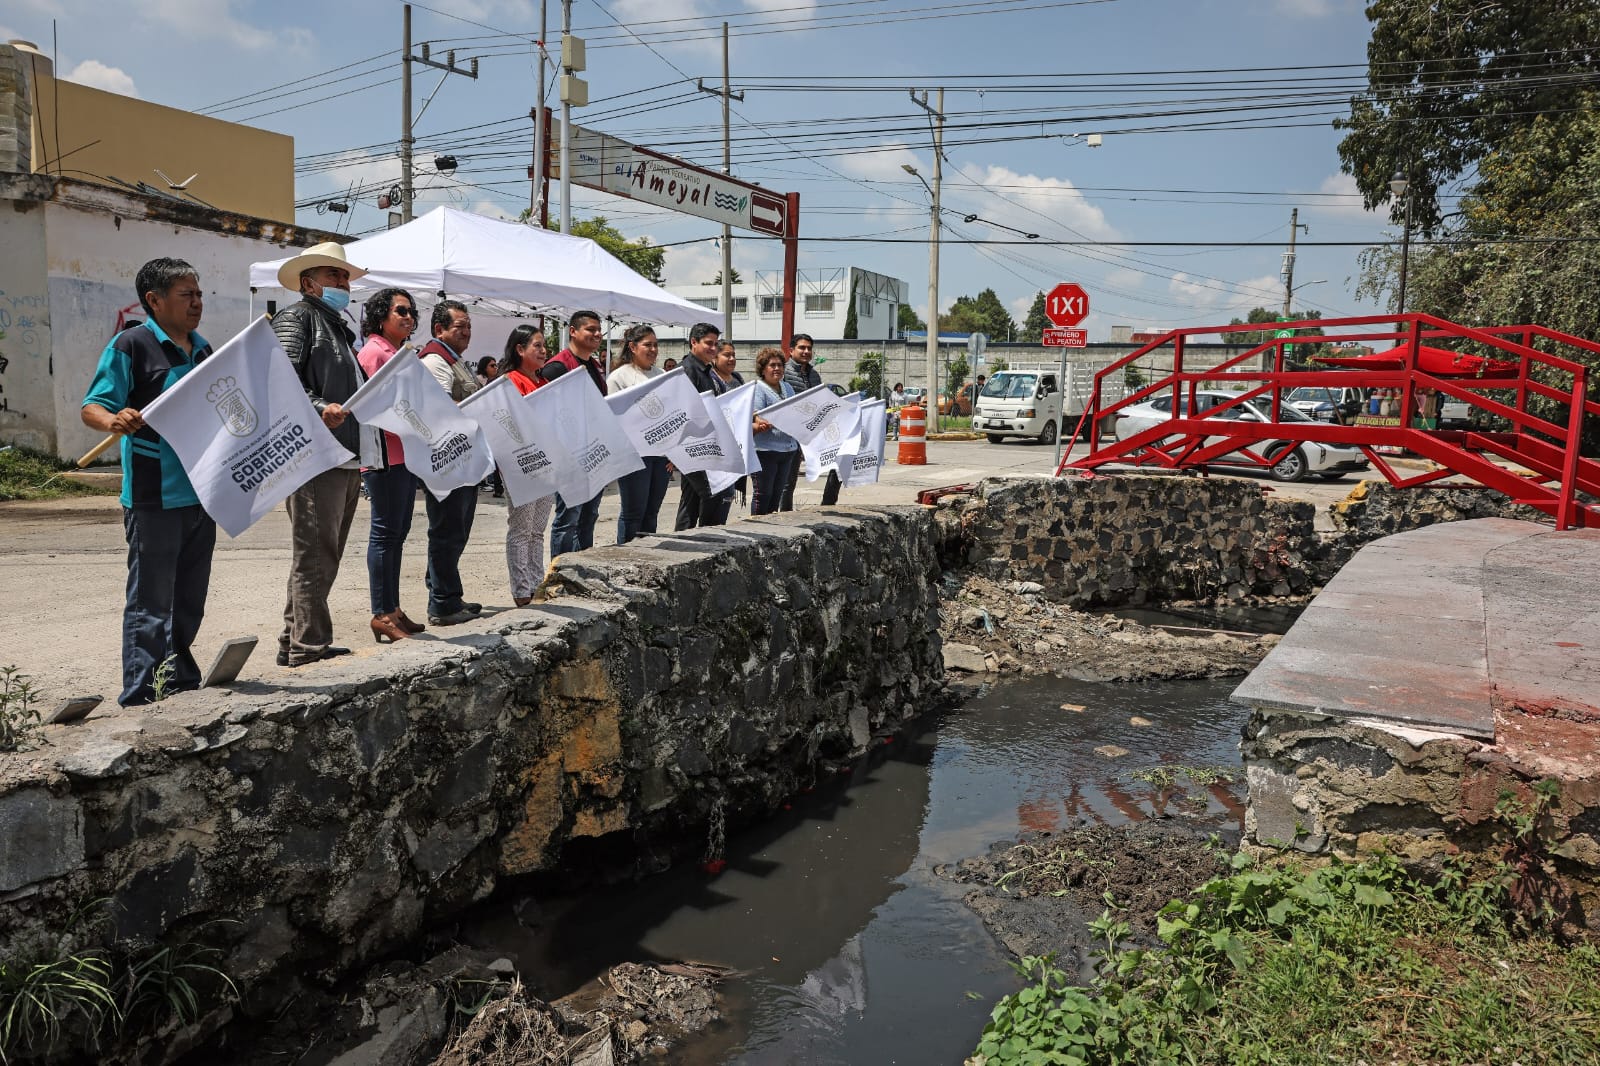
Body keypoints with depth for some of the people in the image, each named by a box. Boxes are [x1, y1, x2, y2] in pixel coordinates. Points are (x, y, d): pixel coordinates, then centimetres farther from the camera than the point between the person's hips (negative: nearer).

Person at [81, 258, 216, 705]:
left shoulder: (203, 349, 14)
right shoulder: (130, 345, -7)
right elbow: (91, 407, -12)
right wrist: (114, 421, -32)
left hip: (201, 496, 7)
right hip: (154, 499, -7)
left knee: (189, 602, 16)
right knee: (150, 605, -4)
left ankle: (182, 686, 29)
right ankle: (138, 702, 4)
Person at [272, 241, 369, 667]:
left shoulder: (341, 328, 26)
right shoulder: (296, 318, -2)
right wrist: (319, 409, -28)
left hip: (347, 457, 10)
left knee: (325, 555, 14)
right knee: (314, 554, -8)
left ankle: (294, 642, 23)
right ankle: (309, 646, -3)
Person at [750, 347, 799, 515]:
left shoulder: (788, 388, 16)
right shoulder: (757, 389, -7)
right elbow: (757, 419, -16)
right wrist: (760, 426, -37)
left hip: (788, 449, 7)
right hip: (766, 449, -7)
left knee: (777, 493, 12)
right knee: (763, 494, -3)